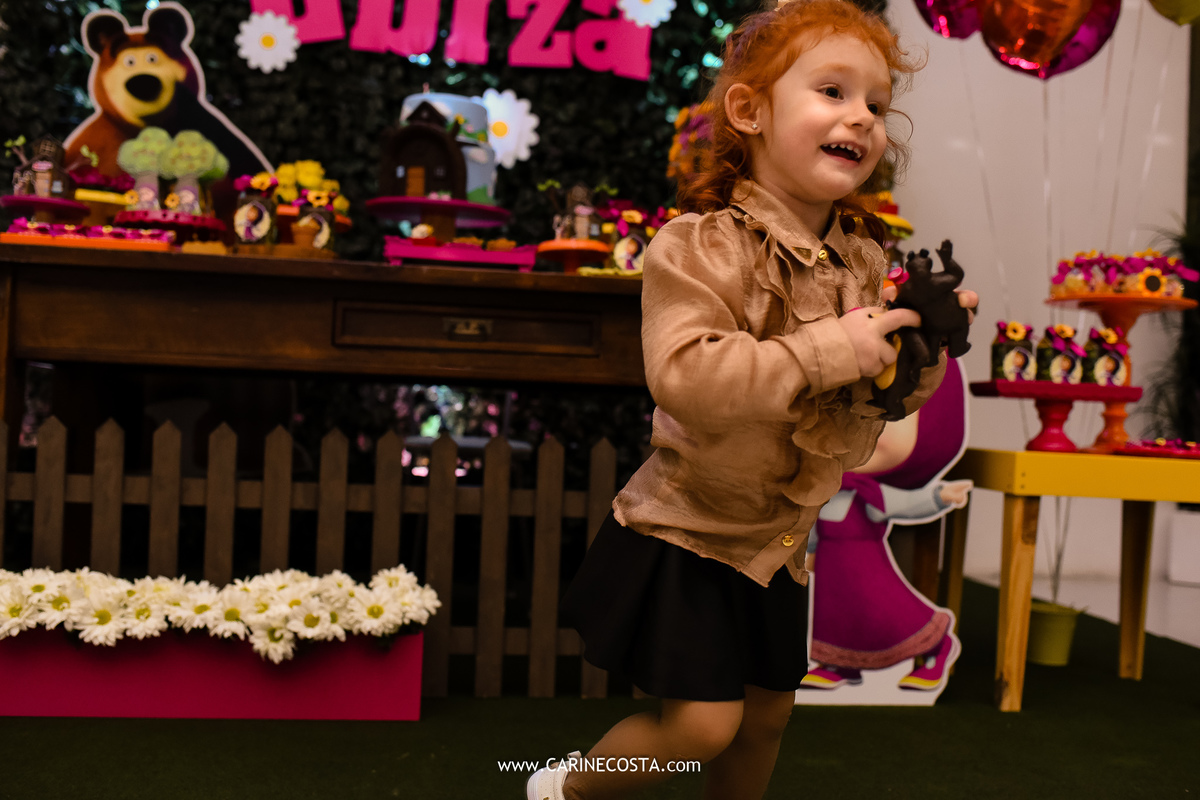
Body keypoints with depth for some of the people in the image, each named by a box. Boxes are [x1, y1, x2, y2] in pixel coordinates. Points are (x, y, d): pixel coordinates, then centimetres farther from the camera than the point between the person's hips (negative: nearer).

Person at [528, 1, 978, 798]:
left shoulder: (861, 260, 2)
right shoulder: (700, 245, -20)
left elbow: (869, 407, 10)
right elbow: (684, 376, -34)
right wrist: (826, 352, -32)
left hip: (777, 540, 7)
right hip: (686, 527, -7)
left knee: (767, 713, 18)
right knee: (703, 721, -7)